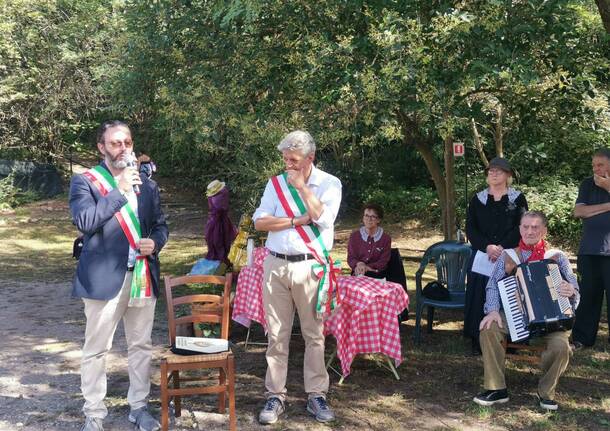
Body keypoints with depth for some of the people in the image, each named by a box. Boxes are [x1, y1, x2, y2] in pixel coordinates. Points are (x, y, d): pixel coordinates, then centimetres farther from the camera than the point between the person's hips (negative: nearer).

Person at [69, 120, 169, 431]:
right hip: (104, 277, -4)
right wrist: (120, 191, -19)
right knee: (96, 349, 2)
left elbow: (160, 224, 18)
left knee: (141, 346, 12)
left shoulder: (147, 184, 13)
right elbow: (83, 220, -19)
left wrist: (155, 242, -4)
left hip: (143, 276, 5)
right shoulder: (85, 181, -3)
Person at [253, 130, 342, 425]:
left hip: (310, 266, -2)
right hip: (276, 265, 2)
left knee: (314, 334, 3)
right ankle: (275, 395, 11)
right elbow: (259, 222, -1)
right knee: (276, 334, 4)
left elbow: (322, 218, -15)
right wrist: (296, 220, -10)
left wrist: (302, 187, -9)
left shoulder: (329, 184, 2)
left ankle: (316, 395, 13)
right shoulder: (276, 183, 9)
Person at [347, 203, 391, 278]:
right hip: (357, 274, 1)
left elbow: (383, 262, -1)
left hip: (377, 275, -1)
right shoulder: (354, 236, 7)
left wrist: (366, 267, -17)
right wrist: (359, 264, -22)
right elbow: (350, 258, 3)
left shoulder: (386, 238, 3)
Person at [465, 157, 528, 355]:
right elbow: (470, 228, 1)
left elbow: (521, 227, -5)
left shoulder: (518, 199, 4)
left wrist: (501, 247, -18)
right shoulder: (477, 199, 9)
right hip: (481, 256, 2)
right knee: (480, 296, -1)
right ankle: (479, 341, 4)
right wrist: (487, 247, -15)